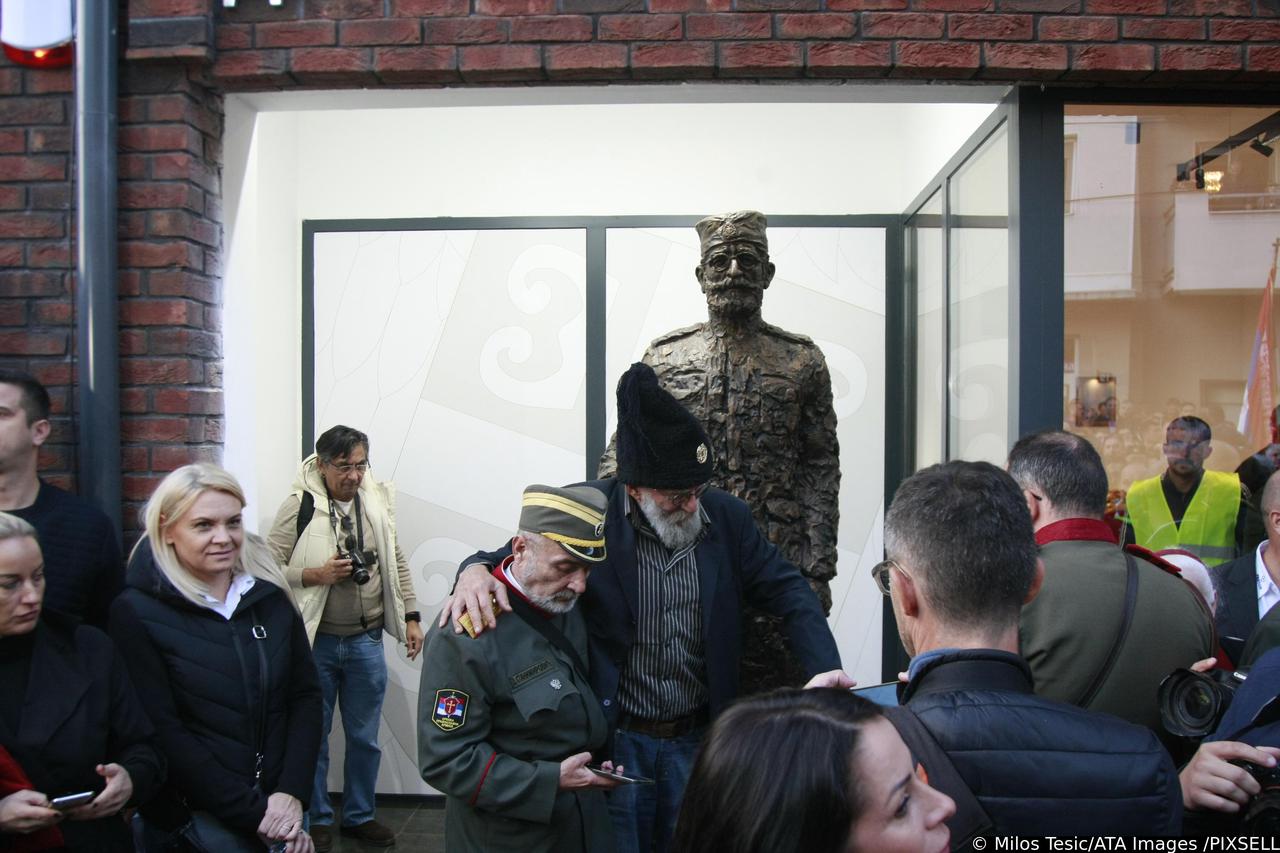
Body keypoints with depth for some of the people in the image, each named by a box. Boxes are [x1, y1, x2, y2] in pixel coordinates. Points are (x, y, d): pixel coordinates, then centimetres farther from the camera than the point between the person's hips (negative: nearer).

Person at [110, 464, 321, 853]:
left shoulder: (269, 593, 1)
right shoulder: (136, 612, -10)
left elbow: (306, 693, 2)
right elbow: (161, 731, -14)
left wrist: (291, 793, -10)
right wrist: (252, 812, -15)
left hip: (279, 805, 4)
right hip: (192, 818, -4)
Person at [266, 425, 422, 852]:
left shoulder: (377, 501, 1)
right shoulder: (299, 506, -11)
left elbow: (396, 563, 9)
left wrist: (411, 617, 7)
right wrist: (317, 574, -22)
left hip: (367, 641, 3)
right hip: (315, 642, -3)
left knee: (365, 737, 14)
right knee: (313, 737, 13)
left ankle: (360, 815, 32)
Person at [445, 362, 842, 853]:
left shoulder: (727, 516, -5)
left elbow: (789, 593, -2)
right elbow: (516, 558, -4)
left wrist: (827, 674, -18)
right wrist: (477, 570, -29)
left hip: (697, 740, 3)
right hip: (614, 739, -3)